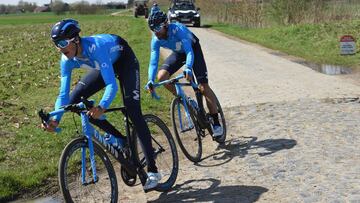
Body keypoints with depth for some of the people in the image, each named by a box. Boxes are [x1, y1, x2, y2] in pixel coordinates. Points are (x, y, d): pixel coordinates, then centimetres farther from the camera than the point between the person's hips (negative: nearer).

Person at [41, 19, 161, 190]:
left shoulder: (95, 47, -40)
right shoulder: (67, 60, -21)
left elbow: (111, 85, -45)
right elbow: (63, 94, -18)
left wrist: (102, 107, -62)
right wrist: (55, 119, -34)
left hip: (125, 61, -7)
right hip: (104, 66, 7)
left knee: (133, 112, -20)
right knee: (74, 100, -9)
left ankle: (152, 170, -14)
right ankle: (117, 138, 3)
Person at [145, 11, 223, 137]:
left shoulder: (178, 29, -36)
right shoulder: (156, 40, -20)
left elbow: (189, 52, -44)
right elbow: (153, 61, -21)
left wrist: (188, 69, -62)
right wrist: (150, 80, -36)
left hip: (193, 49, -5)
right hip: (178, 53, 5)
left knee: (203, 87, -15)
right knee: (161, 76, -19)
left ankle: (216, 123, -7)